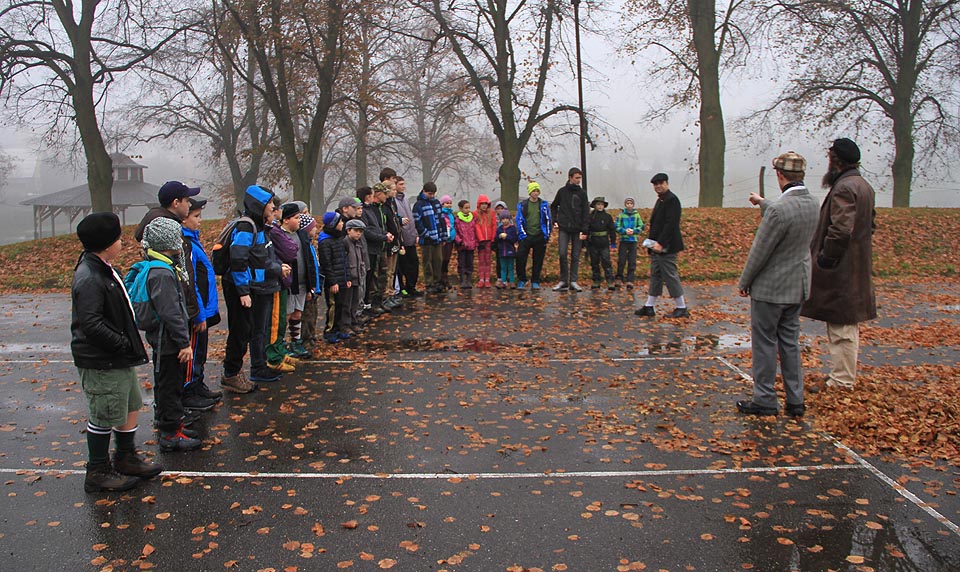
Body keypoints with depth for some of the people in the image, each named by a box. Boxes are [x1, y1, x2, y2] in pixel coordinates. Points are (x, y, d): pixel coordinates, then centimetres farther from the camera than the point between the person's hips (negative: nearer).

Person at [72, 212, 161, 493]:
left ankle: (126, 458, 35)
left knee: (131, 406, 19)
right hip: (101, 363, -10)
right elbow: (91, 324, -27)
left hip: (119, 359, 10)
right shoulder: (89, 278, -22)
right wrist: (125, 345, -21)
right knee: (104, 417, 3)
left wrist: (133, 342, 11)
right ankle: (98, 472, 18)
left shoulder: (104, 269, 11)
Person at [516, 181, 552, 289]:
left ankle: (535, 282, 14)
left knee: (538, 260, 5)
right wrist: (522, 235, -6)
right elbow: (519, 220, 3)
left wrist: (547, 235, 0)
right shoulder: (522, 205, 4)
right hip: (526, 236, 0)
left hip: (540, 236, 1)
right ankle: (521, 280, 7)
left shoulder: (544, 204, 6)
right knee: (520, 258, -7)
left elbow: (548, 220, 7)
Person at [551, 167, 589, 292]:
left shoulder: (582, 193, 5)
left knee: (576, 256, 3)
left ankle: (573, 281, 9)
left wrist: (584, 230, -7)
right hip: (563, 229, 0)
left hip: (577, 229, 1)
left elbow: (586, 213, 1)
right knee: (562, 254, -8)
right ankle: (563, 281, 2)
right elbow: (554, 206, 20)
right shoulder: (562, 191, 6)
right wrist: (554, 220, 7)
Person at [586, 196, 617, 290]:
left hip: (604, 244, -2)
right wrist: (586, 244, -2)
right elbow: (586, 230, 2)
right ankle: (596, 281, 17)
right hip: (593, 244, 2)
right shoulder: (590, 217, 2)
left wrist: (613, 243, 5)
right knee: (594, 263, 8)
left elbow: (612, 230, 7)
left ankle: (610, 282, -6)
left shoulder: (607, 217, 3)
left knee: (606, 262, -6)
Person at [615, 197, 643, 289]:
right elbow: (617, 227, 0)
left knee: (632, 262, 0)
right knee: (621, 260, 0)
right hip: (623, 240, -1)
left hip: (633, 240, 1)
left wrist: (633, 231, -12)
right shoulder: (621, 214, 2)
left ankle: (630, 280, 2)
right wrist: (625, 231, -15)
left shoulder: (637, 214, 5)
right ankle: (619, 278, 15)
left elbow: (641, 226, 5)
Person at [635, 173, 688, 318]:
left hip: (666, 247, -10)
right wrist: (653, 242, 13)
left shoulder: (671, 200, -12)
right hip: (657, 246, 10)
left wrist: (661, 243, -24)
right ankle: (649, 307, 17)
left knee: (670, 276, -6)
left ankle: (682, 308, 2)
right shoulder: (660, 200, 18)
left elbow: (671, 224, -21)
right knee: (655, 276, 12)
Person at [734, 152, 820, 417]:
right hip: (797, 286, 8)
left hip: (770, 287, -8)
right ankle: (795, 401, 22)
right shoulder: (812, 204, 0)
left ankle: (764, 400, 14)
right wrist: (762, 203, 39)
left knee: (764, 343, 4)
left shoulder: (779, 209, -26)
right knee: (790, 342, 16)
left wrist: (744, 282, -6)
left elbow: (759, 252, -19)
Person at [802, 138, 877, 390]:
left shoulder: (844, 188, -19)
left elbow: (841, 230, -28)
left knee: (841, 328, -3)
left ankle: (841, 383, 4)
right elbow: (871, 223, 23)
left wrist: (825, 258, -18)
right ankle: (847, 376, 30)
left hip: (841, 271, -10)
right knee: (849, 326, 19)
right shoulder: (864, 186, 13)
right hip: (858, 268, 10)